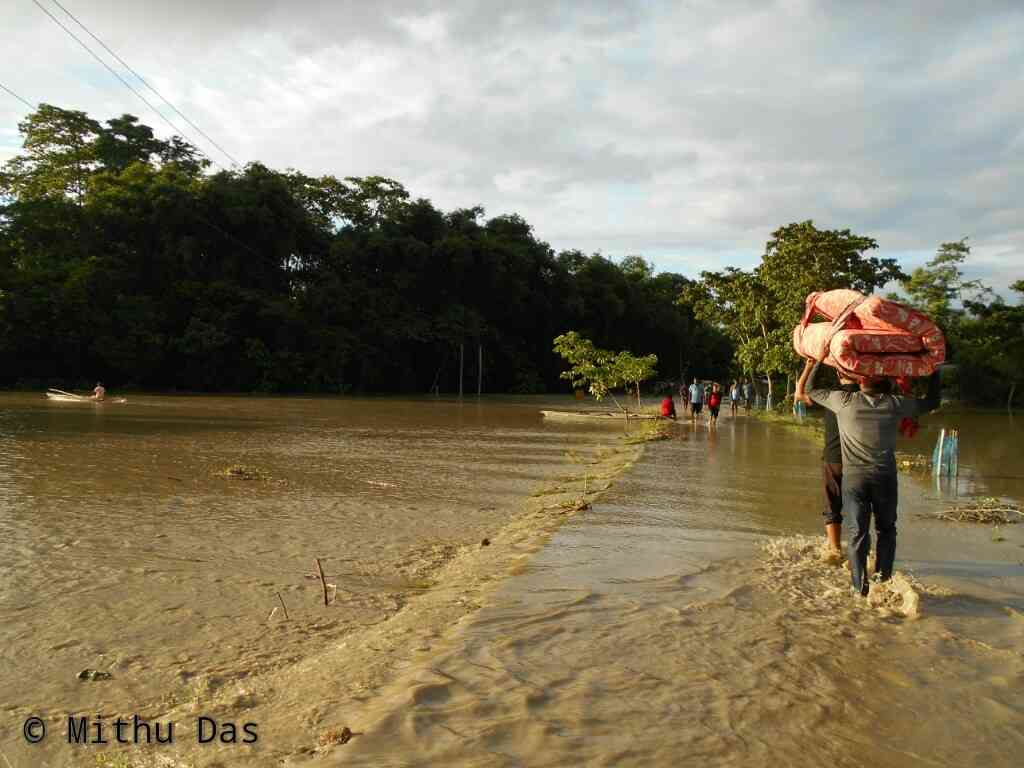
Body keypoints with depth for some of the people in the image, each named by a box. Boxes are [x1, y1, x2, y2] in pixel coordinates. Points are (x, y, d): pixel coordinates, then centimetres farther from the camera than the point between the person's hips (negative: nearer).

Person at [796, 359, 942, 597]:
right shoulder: (895, 404, 3)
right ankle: (882, 581, 16)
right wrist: (934, 372, 32)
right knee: (885, 530, 18)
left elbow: (802, 392, 8)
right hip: (885, 477, 1)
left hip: (854, 477, -1)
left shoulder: (844, 401, -1)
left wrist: (812, 362, 17)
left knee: (859, 532, 6)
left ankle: (860, 588, 6)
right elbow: (932, 402, 21)